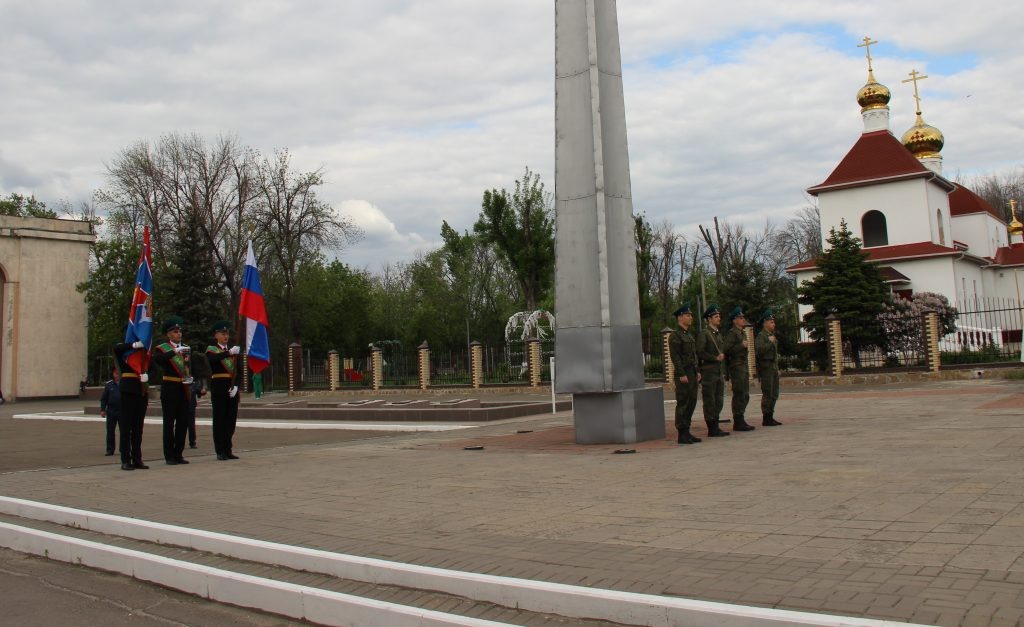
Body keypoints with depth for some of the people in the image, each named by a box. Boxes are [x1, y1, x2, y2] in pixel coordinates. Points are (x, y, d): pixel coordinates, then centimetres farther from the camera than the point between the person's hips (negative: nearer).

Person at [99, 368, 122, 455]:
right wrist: (102, 410, -2)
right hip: (111, 411, 1)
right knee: (110, 432, 4)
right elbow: (103, 398, 5)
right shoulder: (108, 385, 3)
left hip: (122, 411, -1)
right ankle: (110, 450, 11)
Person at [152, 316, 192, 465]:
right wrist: (175, 351, -33)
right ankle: (169, 456, 2)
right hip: (169, 389, -5)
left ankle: (179, 454, 12)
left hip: (184, 388, 5)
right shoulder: (161, 348, -1)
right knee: (169, 423, -2)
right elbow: (157, 360, -23)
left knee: (183, 422, 5)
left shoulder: (186, 348, 14)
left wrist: (190, 379, -7)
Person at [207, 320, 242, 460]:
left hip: (233, 389, 5)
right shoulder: (211, 349, 1)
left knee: (231, 419, 6)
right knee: (219, 420, -2)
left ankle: (228, 450, 13)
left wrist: (236, 386, -8)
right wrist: (229, 352, -38)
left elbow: (239, 371, 8)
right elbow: (213, 358, -24)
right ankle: (220, 451, 2)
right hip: (219, 388, -5)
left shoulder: (233, 351, 15)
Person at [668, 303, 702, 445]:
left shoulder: (690, 335, 18)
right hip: (683, 375, -9)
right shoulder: (675, 336, -9)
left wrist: (697, 372, 15)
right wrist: (682, 374, -19)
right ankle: (682, 434, -1)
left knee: (691, 403, 10)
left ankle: (686, 432, 16)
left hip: (692, 374, 9)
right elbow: (675, 357, -16)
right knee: (683, 404, -5)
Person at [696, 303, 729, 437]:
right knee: (710, 401, -3)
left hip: (719, 373, 8)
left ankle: (716, 427, 18)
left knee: (719, 401, 10)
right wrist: (715, 358, -15)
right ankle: (712, 429, 1)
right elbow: (700, 353, -16)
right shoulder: (704, 334, -8)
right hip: (709, 373, -8)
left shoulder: (718, 334, 17)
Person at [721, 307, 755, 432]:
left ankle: (740, 421, 17)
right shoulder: (731, 333, -11)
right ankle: (738, 422, -5)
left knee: (745, 395, 11)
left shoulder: (743, 333, 19)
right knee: (739, 395, -8)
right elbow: (726, 349, -22)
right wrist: (742, 345, -21)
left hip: (743, 367, 10)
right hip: (736, 367, -10)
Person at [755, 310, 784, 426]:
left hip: (774, 368, 9)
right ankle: (766, 418, -5)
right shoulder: (760, 336, -8)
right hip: (766, 368, -9)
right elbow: (759, 350, -24)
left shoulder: (772, 336, 20)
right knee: (767, 394, -9)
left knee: (774, 394, 9)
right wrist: (770, 342, -18)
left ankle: (770, 417, 15)